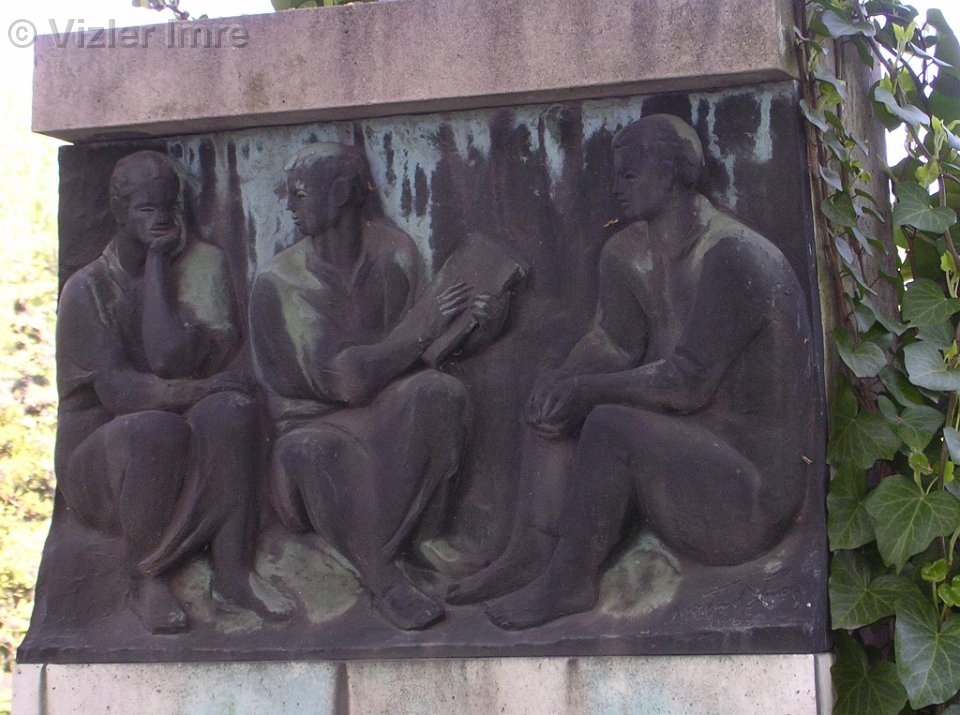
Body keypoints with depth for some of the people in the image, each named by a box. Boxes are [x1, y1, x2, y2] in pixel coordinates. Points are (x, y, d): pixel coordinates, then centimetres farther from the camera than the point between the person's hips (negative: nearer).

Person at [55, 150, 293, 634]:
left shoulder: (202, 264, 0)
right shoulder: (88, 288, -4)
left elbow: (171, 358, -17)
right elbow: (114, 389, -17)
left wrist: (158, 263, -13)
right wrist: (201, 389, -28)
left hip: (191, 465, 2)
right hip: (101, 446, -2)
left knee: (229, 408, -29)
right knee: (155, 430, -35)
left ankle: (233, 570, -24)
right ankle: (145, 580, -17)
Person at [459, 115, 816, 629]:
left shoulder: (733, 258, -20)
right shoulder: (631, 252, 8)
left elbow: (688, 383, -24)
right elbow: (611, 344, 8)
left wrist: (586, 388, -19)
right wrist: (562, 382, -13)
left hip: (754, 483, -9)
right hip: (688, 440, 9)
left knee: (610, 424, -27)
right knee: (557, 406, 6)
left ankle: (569, 582, -14)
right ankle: (532, 552, -5)